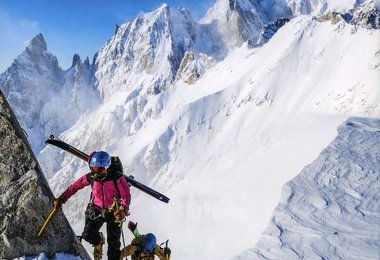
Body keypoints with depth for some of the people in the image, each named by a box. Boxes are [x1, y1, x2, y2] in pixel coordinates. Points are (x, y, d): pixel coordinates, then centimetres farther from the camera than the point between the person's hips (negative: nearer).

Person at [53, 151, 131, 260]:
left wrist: (123, 210, -30)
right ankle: (98, 242, 31)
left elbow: (126, 195, -16)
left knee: (113, 243, -1)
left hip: (114, 213, -3)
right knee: (88, 235, -4)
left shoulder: (117, 178, -21)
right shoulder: (91, 177, -11)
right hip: (96, 211, 3)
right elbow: (75, 186, 3)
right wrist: (61, 199, 3)